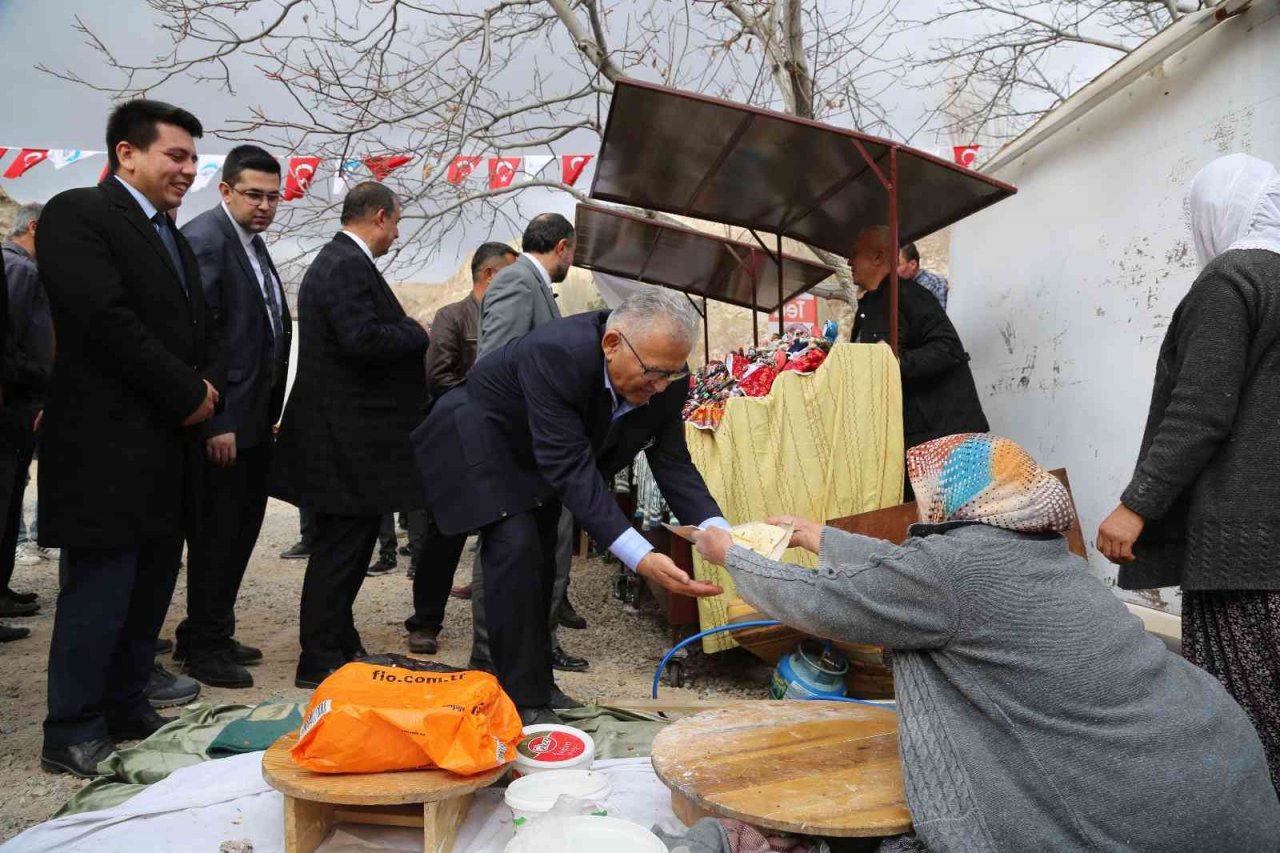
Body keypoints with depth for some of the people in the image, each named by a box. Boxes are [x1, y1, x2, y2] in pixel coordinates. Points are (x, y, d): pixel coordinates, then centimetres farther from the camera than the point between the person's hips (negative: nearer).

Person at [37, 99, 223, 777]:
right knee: (99, 596, 0)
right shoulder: (77, 214, -7)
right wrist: (188, 394, -14)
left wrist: (208, 385, -1)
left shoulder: (173, 239, 20)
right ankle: (72, 737, 14)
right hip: (108, 448, -8)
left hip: (170, 451, 8)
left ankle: (126, 709, 27)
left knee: (150, 593, 14)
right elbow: (106, 319, -19)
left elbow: (204, 327, 20)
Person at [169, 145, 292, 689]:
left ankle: (208, 635, 32)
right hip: (224, 420, -9)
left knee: (241, 527, 17)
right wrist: (216, 422, -22)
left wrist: (268, 413, 14)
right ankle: (205, 649, 17)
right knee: (218, 532, 2)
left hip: (254, 418, 9)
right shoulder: (205, 239, -14)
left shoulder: (252, 243, 14)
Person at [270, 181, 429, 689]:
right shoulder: (348, 266, -17)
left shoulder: (338, 260, 17)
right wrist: (417, 334, -13)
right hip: (347, 438, -11)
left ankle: (340, 644, 31)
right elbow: (361, 338, -28)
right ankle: (320, 661, 9)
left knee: (345, 545, 18)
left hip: (345, 434, 11)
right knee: (341, 547, -2)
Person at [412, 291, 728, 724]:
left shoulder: (666, 380, -21)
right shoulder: (554, 354, -41)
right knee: (515, 545, -18)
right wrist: (640, 557, -49)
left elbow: (673, 463, -15)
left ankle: (537, 684, 25)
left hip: (534, 454, 7)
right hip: (480, 437, -7)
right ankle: (522, 702, -8)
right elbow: (572, 468, -43)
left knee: (540, 557, 9)